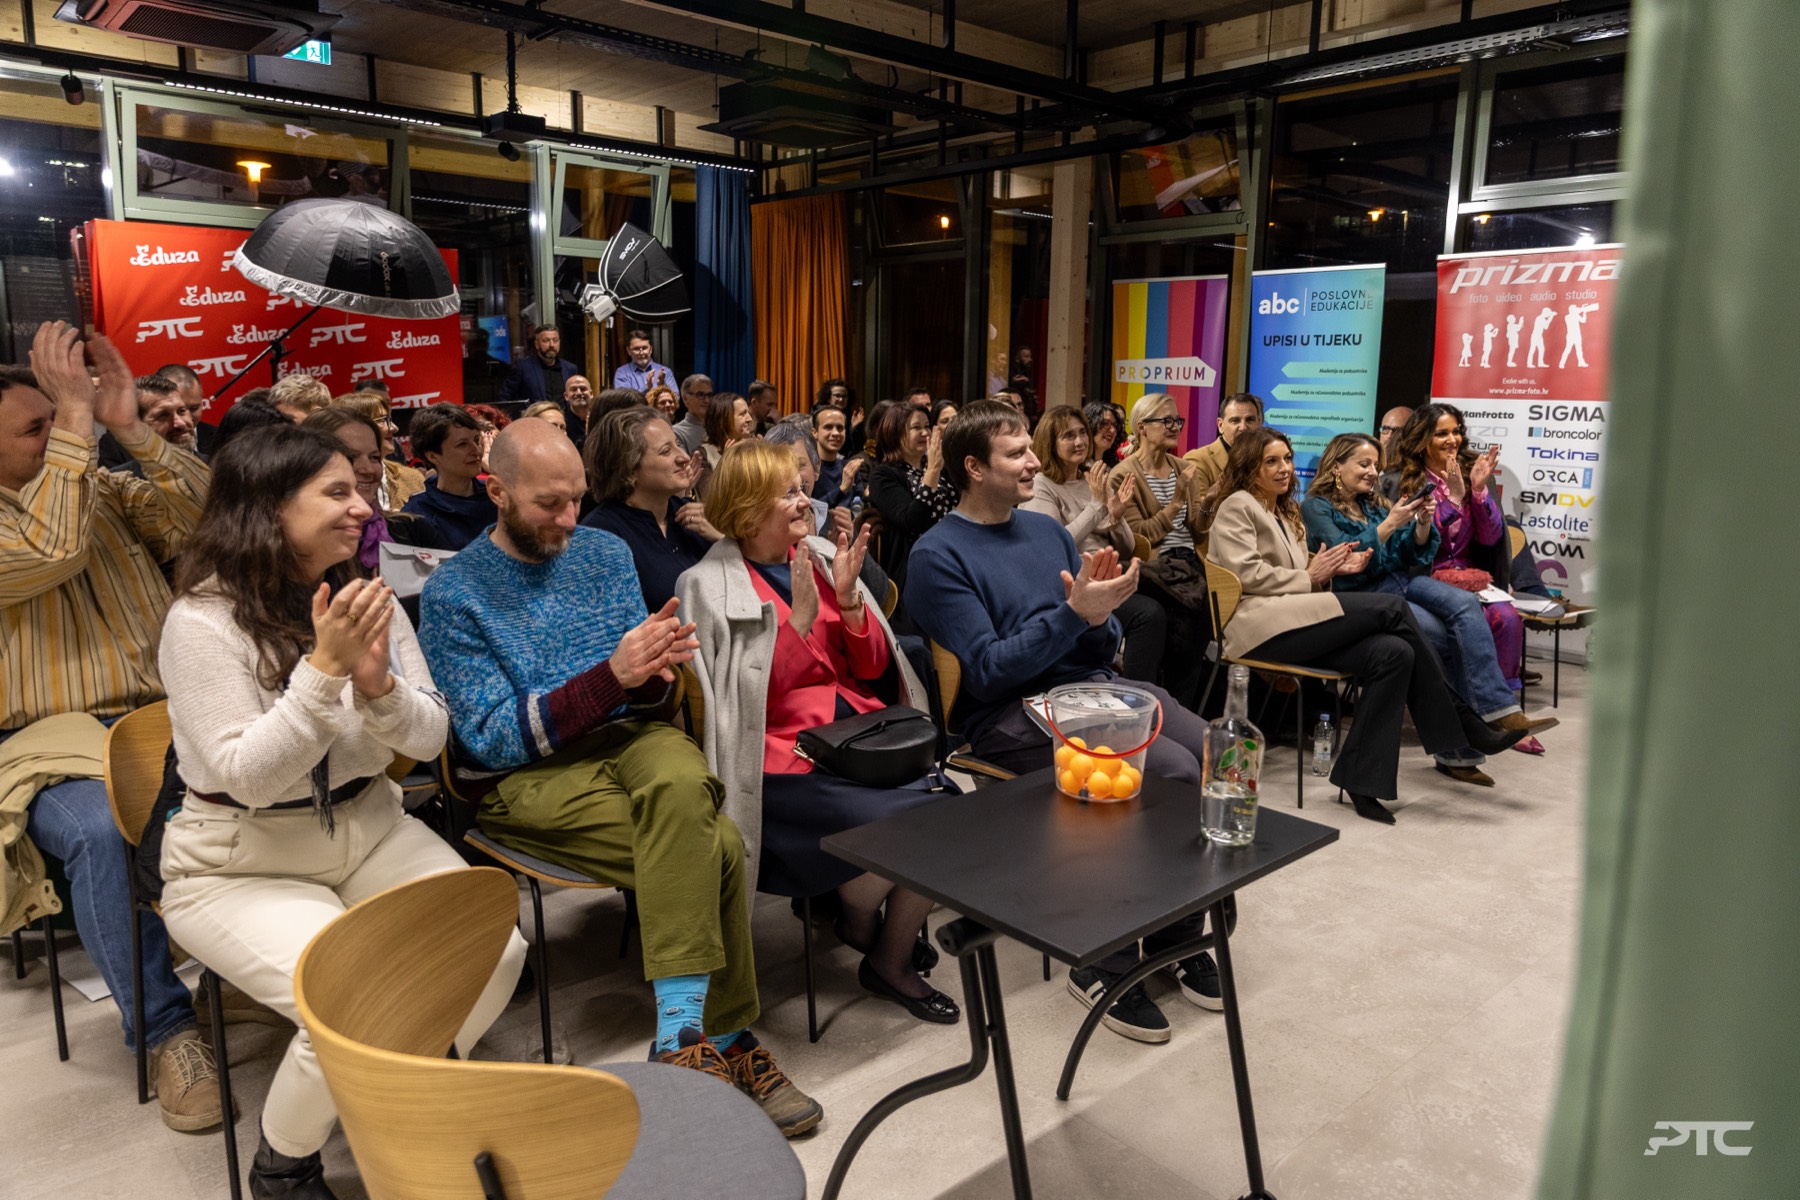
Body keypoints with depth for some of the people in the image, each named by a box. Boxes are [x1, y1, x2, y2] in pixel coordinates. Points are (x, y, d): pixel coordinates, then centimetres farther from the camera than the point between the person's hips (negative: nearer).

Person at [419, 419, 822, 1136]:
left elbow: (645, 695, 12)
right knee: (717, 845, -26)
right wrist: (610, 675, -22)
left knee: (684, 786, -33)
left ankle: (683, 1031, -25)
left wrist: (655, 667, -15)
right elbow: (495, 739, -10)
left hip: (628, 735, 4)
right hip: (530, 774, -3)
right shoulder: (453, 593, -3)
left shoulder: (606, 553, 10)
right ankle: (727, 1039, -14)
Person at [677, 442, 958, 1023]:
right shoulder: (710, 587, -2)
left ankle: (892, 961, 3)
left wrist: (848, 598, -6)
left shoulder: (821, 557, 12)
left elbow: (871, 668, 10)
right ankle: (856, 913, 11)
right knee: (899, 821, -26)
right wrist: (800, 616, -18)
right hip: (784, 752, -5)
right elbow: (753, 695, -11)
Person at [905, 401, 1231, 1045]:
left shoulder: (1048, 530, 16)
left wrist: (1099, 615, -8)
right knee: (1173, 772, -26)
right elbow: (988, 670, -13)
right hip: (1012, 712, -7)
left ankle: (1177, 935, 6)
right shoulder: (938, 554, -4)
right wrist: (1073, 612, -19)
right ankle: (1106, 961, -9)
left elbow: (1105, 647, 15)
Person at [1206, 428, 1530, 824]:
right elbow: (1246, 574, -8)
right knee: (1392, 607, -18)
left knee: (1393, 653, -20)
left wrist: (1330, 570, 6)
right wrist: (1309, 577, -2)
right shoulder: (1237, 507, 5)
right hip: (1259, 627, -8)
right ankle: (1460, 725, -11)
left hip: (1293, 624, 8)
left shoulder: (1287, 514, 31)